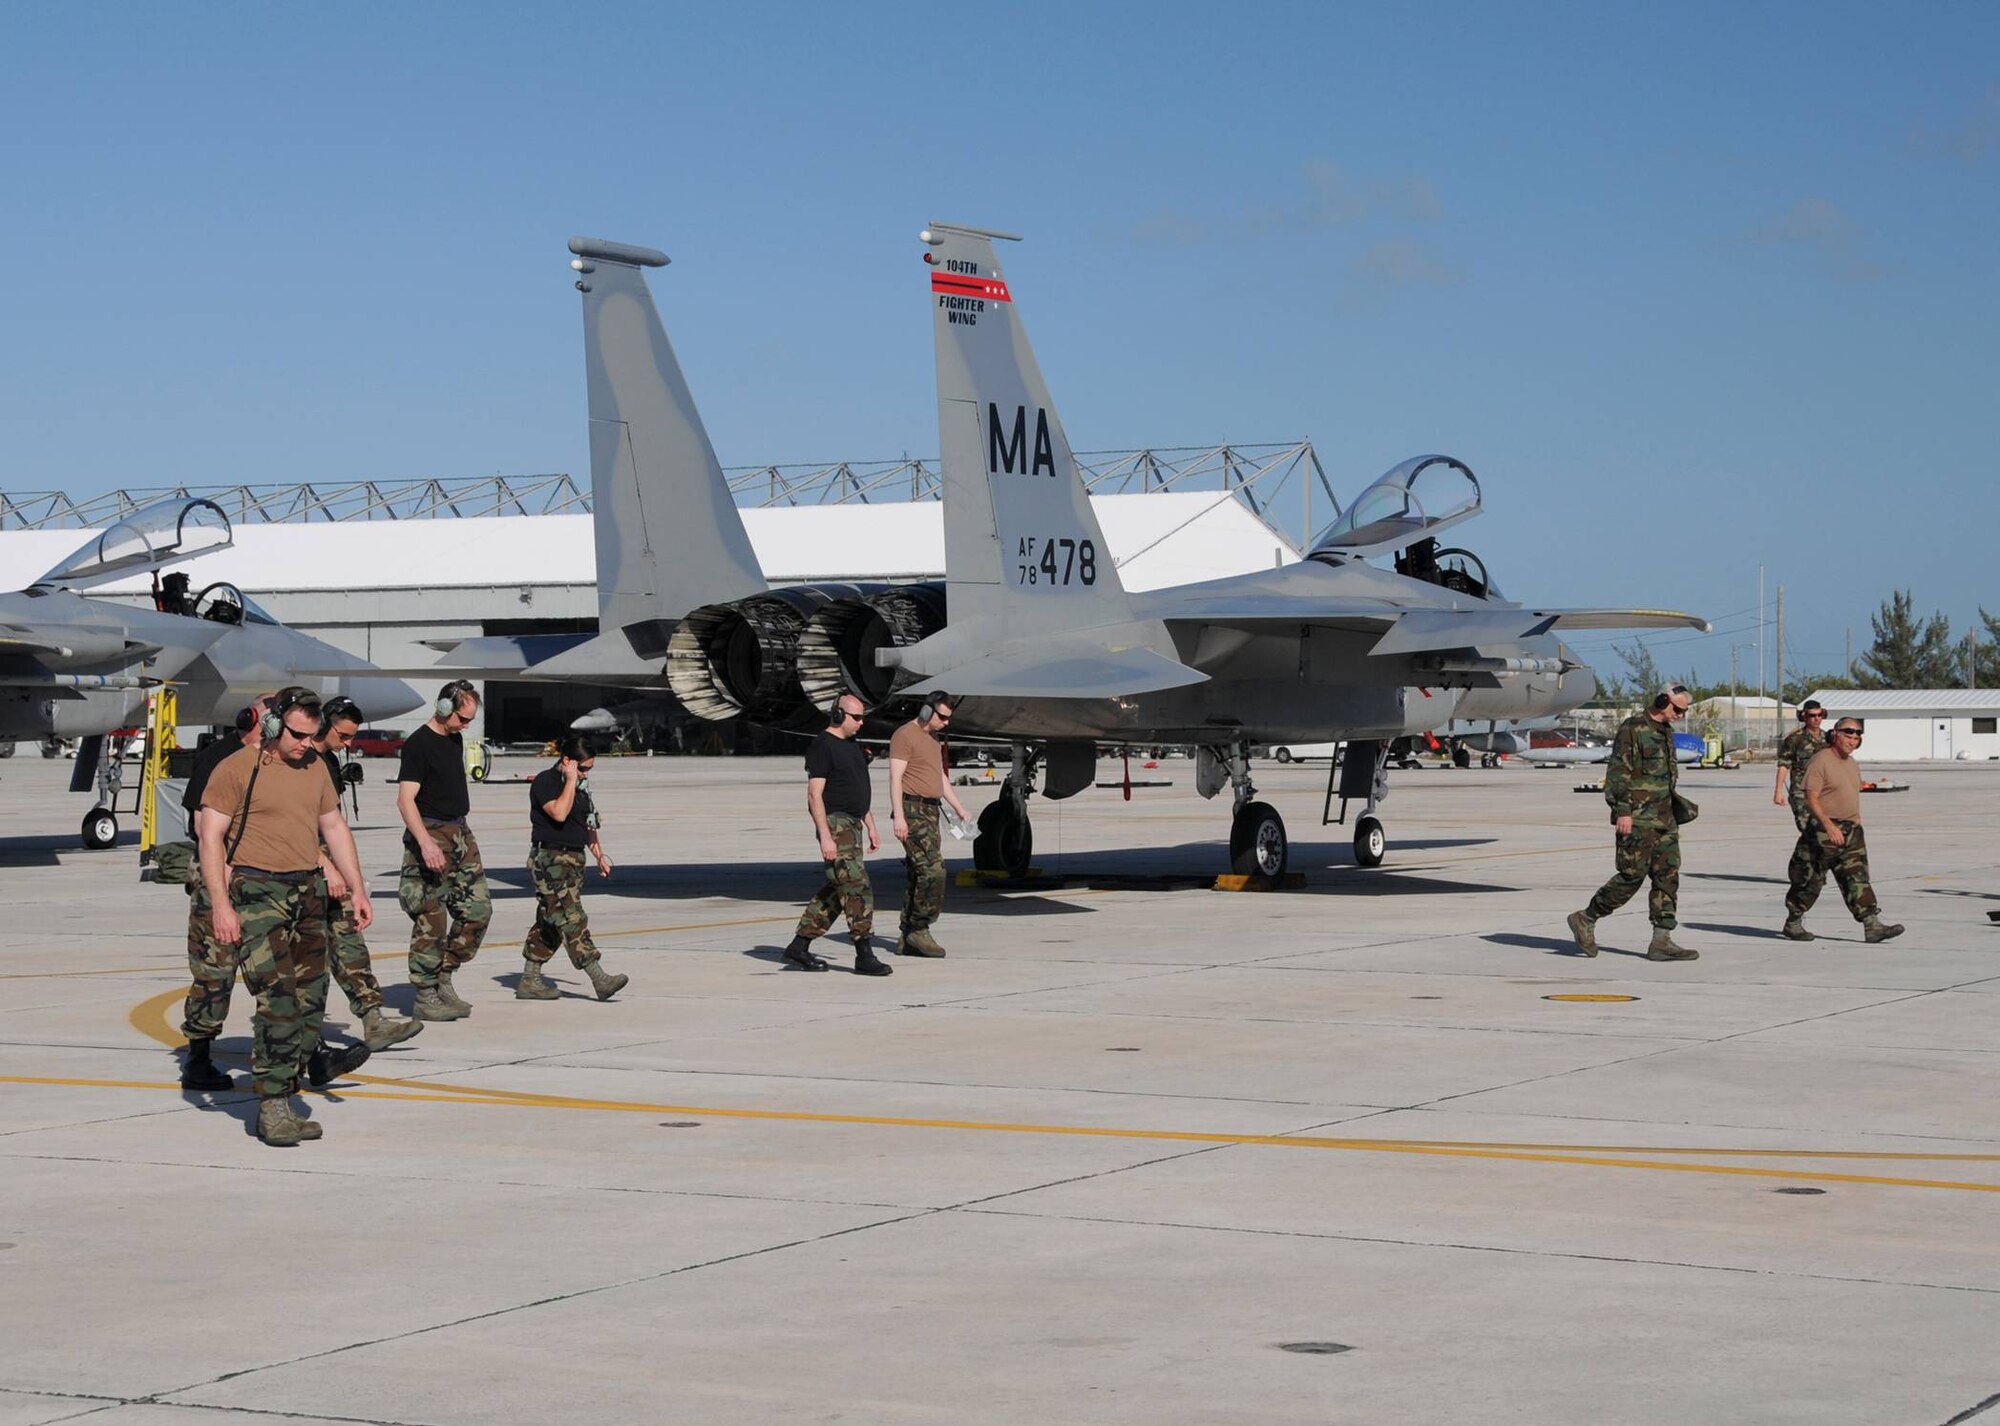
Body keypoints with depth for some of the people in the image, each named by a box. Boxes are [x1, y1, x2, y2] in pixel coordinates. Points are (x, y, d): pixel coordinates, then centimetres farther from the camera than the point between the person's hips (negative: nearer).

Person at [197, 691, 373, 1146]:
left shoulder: (314, 768, 14)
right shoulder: (237, 768, -7)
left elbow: (334, 828, 22)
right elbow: (211, 836, -9)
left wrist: (357, 889, 17)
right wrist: (221, 905, -15)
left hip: (307, 893, 7)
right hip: (257, 892, -7)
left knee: (308, 998, 3)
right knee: (278, 999, -15)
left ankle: (281, 1100, 10)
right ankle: (272, 1107, -9)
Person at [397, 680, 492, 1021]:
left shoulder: (455, 739, 13)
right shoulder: (418, 744, -13)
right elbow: (405, 800, -20)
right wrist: (426, 842, -30)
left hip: (460, 832, 9)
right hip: (431, 834, -9)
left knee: (478, 909, 5)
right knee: (432, 920, -7)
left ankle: (443, 980, 15)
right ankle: (426, 996, -1)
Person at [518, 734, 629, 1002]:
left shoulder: (580, 785, 15)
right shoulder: (545, 782, -11)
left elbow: (588, 823, 24)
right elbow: (559, 813, -27)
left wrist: (599, 854, 20)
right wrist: (570, 780, -21)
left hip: (573, 858, 9)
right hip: (549, 859, -9)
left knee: (549, 923, 11)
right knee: (571, 920, -13)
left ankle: (530, 980, 17)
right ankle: (599, 978, -22)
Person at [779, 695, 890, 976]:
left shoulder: (852, 746, 17)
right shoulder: (822, 747, -12)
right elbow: (814, 795, -17)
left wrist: (871, 827, 21)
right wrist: (825, 837, -22)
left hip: (853, 825, 10)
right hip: (835, 825, -10)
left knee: (834, 891, 11)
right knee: (857, 887, -13)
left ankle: (799, 947, 17)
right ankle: (864, 956, -14)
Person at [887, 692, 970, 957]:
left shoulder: (933, 739, 21)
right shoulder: (904, 736, -8)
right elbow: (895, 778, -14)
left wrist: (959, 807, 26)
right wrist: (898, 816, -22)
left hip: (930, 813, 9)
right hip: (912, 811, -9)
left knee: (920, 875, 7)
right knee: (933, 870, -18)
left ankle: (908, 939, 9)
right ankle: (919, 929, -12)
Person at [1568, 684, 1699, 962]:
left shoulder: (1666, 731, 17)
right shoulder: (1633, 728, -11)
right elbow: (1617, 771, -15)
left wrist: (1674, 812, 24)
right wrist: (1622, 811, -21)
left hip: (1664, 819, 9)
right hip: (1638, 819, -9)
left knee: (1668, 877, 2)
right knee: (1632, 876, -7)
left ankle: (1661, 941, 1)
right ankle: (1586, 919, 7)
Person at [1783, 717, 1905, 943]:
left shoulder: (1852, 764, 16)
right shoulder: (1820, 761, -12)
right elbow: (1811, 799, -19)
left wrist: (1856, 827, 24)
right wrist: (1828, 825, -29)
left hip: (1851, 831, 7)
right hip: (1823, 831, -7)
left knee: (1857, 879, -1)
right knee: (1810, 880, 1)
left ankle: (1872, 926, -7)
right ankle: (1793, 923, 15)